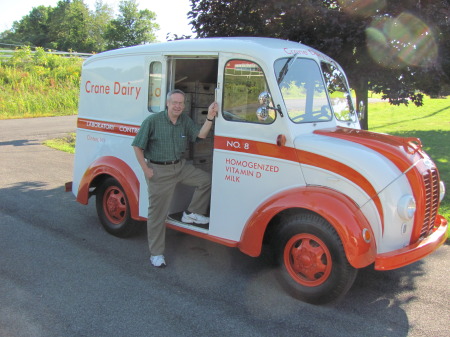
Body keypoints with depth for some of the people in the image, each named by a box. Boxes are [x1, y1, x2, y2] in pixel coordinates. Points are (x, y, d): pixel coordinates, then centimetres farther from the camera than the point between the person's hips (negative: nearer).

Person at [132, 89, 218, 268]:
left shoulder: (185, 120, 3)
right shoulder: (153, 121, -13)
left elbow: (200, 135, -8)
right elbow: (137, 146, -10)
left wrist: (210, 117, -22)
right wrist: (146, 169, -13)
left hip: (180, 166, 6)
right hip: (159, 170, -5)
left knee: (206, 179, -1)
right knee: (157, 213, 1)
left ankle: (191, 213, 16)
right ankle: (156, 253, 13)